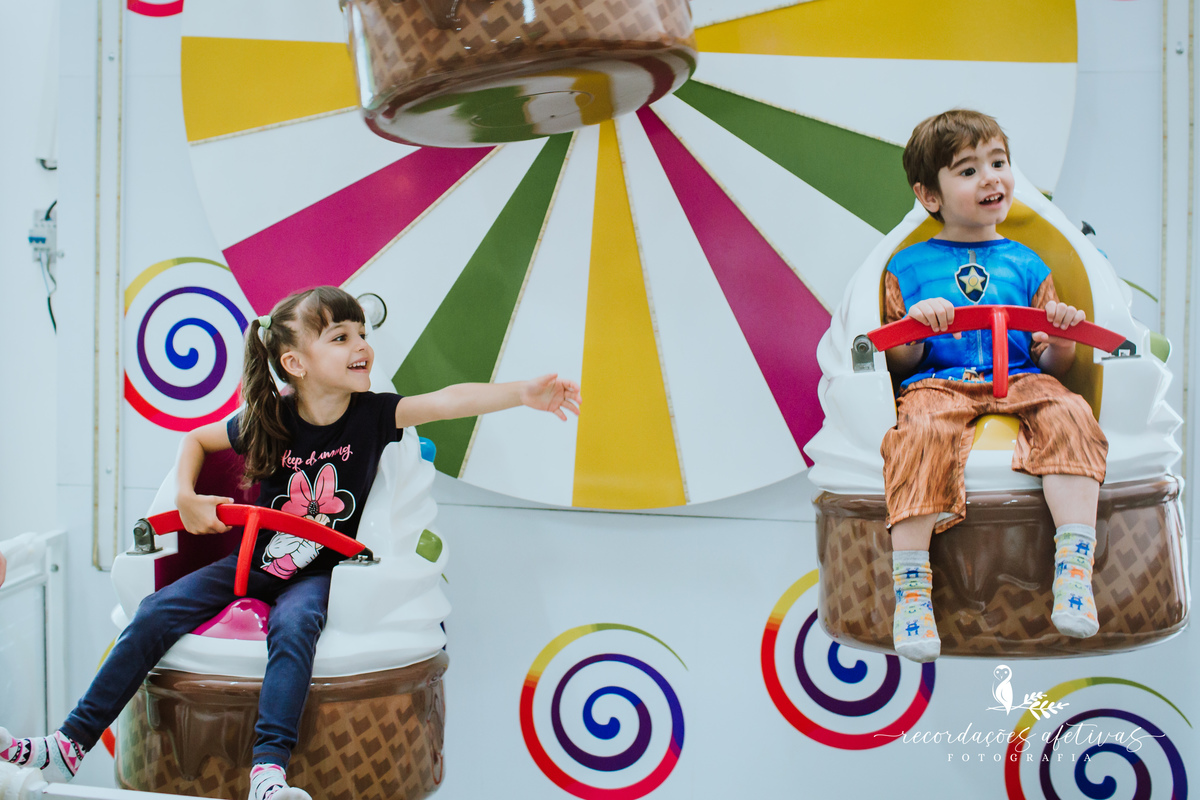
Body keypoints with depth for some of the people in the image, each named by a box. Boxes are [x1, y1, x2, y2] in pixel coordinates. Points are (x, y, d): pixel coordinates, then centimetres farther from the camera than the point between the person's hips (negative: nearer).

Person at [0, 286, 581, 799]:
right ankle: (71, 744, 0)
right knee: (157, 613, -10)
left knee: (293, 626, -33)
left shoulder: (372, 414, -11)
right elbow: (195, 440, 12)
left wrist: (523, 393, -41)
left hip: (320, 571, -2)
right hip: (258, 560, 3)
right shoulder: (267, 422, -7)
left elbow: (449, 400, -27)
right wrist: (186, 498, -5)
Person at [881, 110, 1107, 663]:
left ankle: (1075, 569, -33)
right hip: (936, 385, -2)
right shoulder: (909, 267, 15)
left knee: (1070, 416, -31)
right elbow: (898, 363, 10)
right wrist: (915, 325, -10)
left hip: (1020, 383, 2)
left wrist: (1063, 339, -4)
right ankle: (910, 587, -34)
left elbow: (1051, 365, 19)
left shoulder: (1027, 265, 21)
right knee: (922, 432, -36)